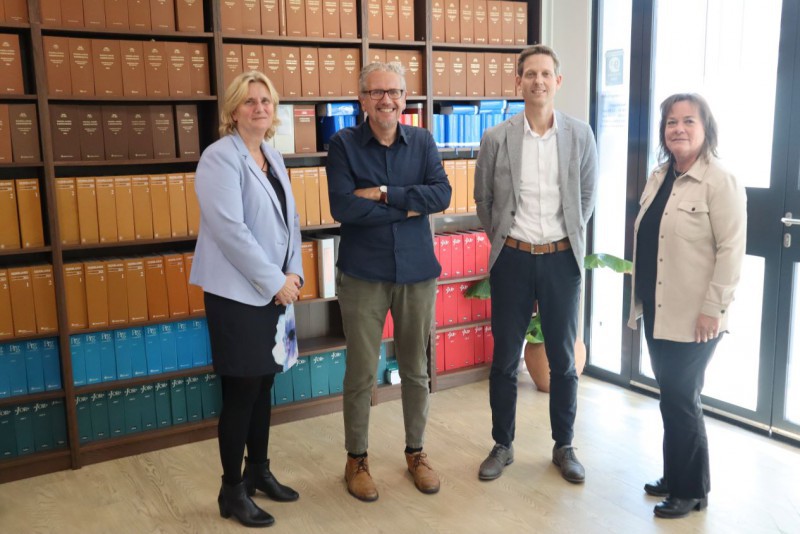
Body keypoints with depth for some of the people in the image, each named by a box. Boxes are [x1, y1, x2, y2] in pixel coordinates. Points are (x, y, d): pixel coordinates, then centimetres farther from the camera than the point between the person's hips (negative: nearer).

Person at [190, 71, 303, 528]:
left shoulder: (274, 156, 13)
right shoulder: (221, 157, -12)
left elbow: (290, 220, 14)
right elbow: (229, 229, -21)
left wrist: (293, 273, 0)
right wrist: (275, 282, -18)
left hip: (274, 289, 8)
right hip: (238, 293, -7)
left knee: (264, 385, 15)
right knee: (241, 392, 0)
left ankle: (258, 471, 31)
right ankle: (232, 491, 15)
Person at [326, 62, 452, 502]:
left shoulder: (422, 142, 4)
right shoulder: (344, 144, -4)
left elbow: (442, 194, -10)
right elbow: (342, 207, -17)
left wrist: (384, 193, -18)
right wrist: (408, 208, -13)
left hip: (417, 271, 3)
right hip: (363, 274, -2)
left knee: (416, 369, 13)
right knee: (361, 372, 7)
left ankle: (416, 452, 31)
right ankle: (356, 458, 25)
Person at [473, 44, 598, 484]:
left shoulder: (580, 135, -2)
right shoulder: (496, 139, -4)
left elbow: (587, 195, 10)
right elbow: (483, 199, 7)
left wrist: (569, 236, 10)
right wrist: (503, 239, 10)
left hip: (562, 259, 1)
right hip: (513, 258, 0)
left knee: (563, 359, 10)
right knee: (505, 359, 9)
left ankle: (564, 446, 27)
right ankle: (502, 446, 25)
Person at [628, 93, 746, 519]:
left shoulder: (720, 182, -13)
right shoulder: (658, 177, 10)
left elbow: (731, 249, -16)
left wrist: (713, 308, -18)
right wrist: (639, 297, 15)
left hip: (692, 316, -7)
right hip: (656, 310, 7)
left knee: (682, 401, 3)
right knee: (670, 399, 16)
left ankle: (691, 491, 20)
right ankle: (674, 478, 31)